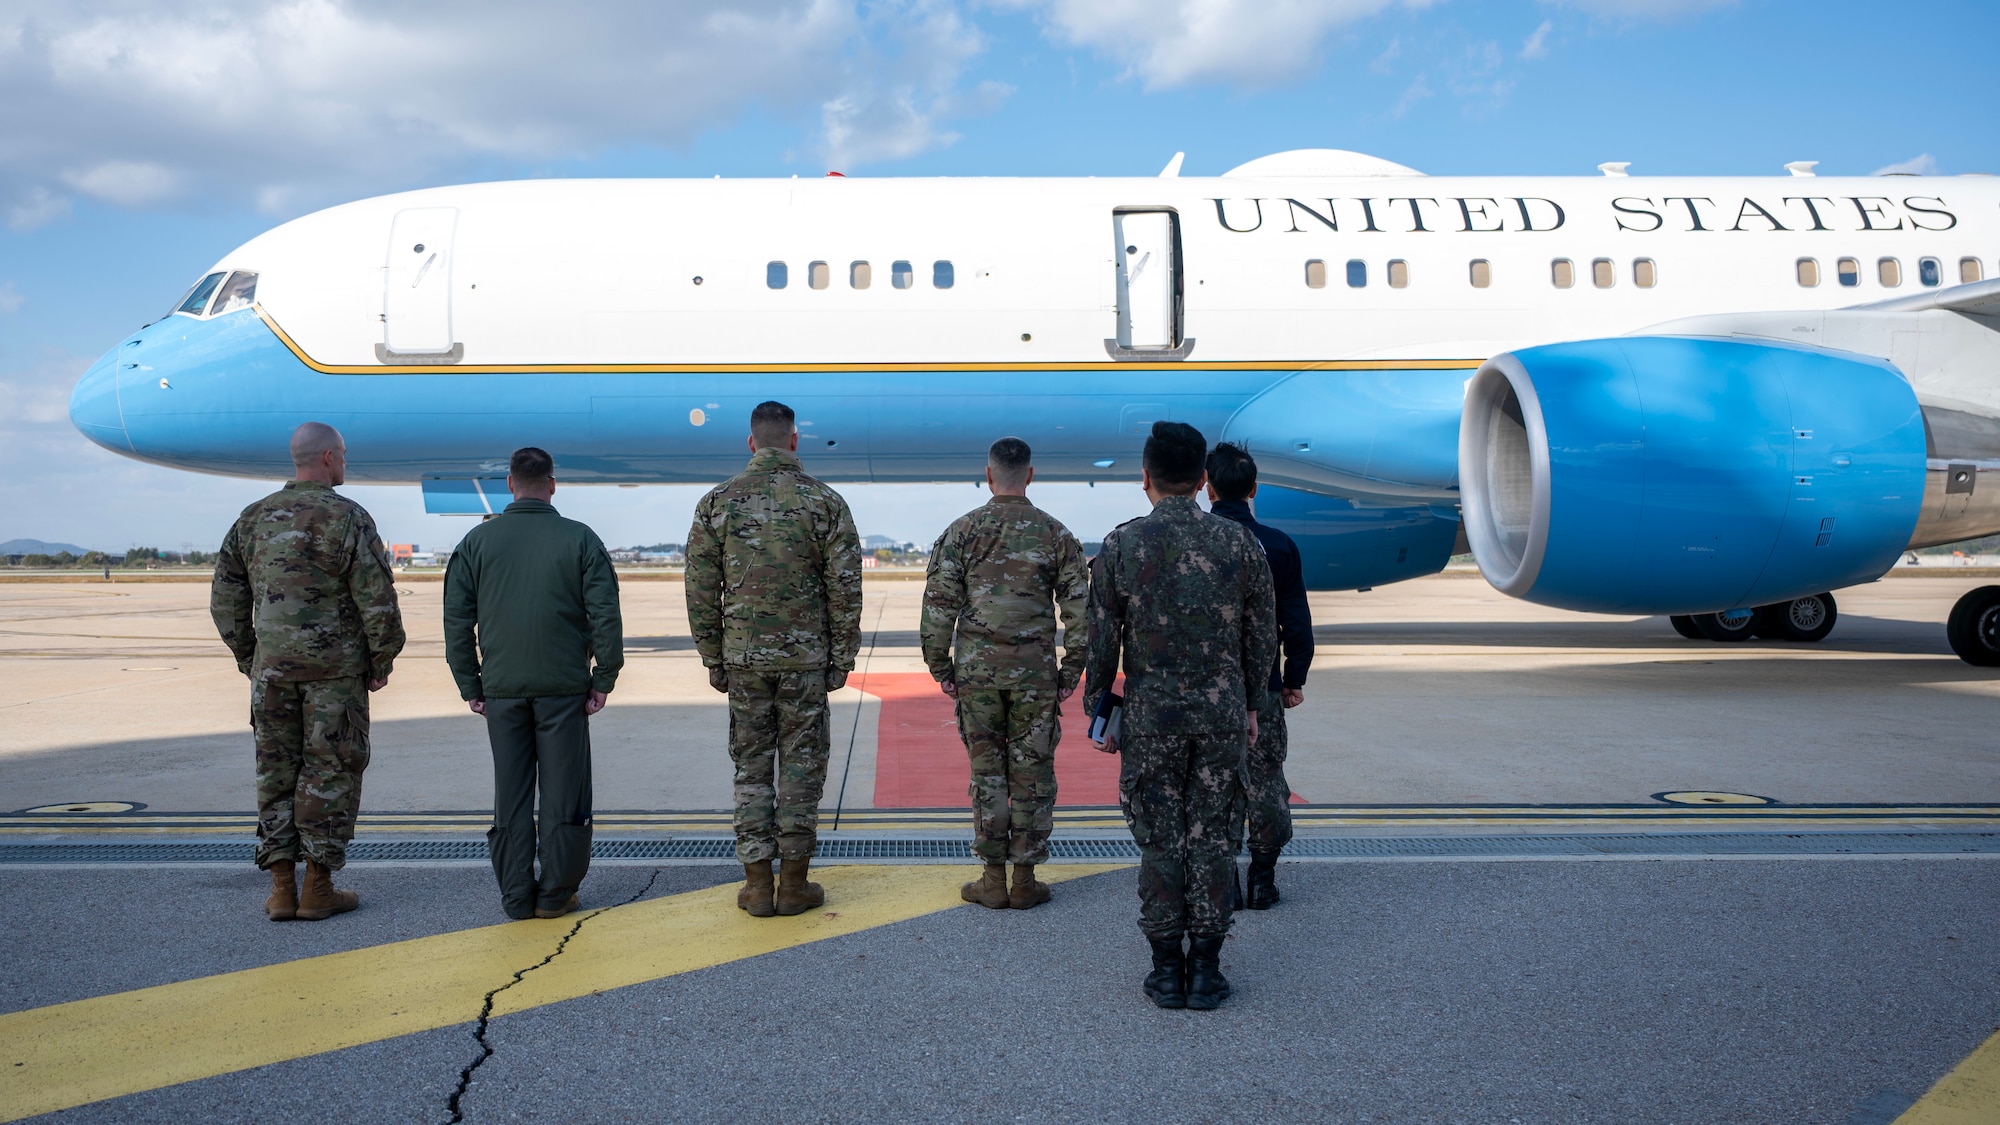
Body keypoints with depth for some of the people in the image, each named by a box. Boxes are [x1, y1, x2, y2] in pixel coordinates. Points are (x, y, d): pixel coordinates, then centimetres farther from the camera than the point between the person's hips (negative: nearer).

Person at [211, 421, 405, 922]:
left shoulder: (254, 518, 8)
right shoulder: (347, 518, -9)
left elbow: (226, 598, 10)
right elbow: (377, 600, -12)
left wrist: (248, 659, 18)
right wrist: (382, 662, -1)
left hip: (271, 669, 5)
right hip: (335, 669, -5)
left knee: (276, 772, 11)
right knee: (329, 773, 3)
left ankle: (282, 889, 13)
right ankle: (318, 889, 7)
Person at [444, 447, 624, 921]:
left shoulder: (477, 541, 4)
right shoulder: (580, 539, -2)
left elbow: (456, 619, 5)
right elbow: (606, 616, -5)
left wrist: (469, 685, 10)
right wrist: (604, 680, 1)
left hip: (502, 688, 2)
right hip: (564, 687, -2)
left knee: (510, 794, 9)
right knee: (563, 793, 6)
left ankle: (516, 896, 14)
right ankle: (555, 894, 10)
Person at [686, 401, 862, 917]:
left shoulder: (717, 502, 0)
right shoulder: (824, 501, -3)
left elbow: (701, 590, 1)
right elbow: (845, 589, -4)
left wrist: (713, 659, 9)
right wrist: (842, 658, 3)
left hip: (743, 656, 1)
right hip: (806, 656, -1)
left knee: (752, 765, 10)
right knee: (801, 764, 7)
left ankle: (757, 884, 12)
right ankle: (794, 884, 11)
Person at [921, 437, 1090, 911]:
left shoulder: (962, 530, -1)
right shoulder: (1056, 534, 2)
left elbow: (939, 602, -2)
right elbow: (1078, 608, 0)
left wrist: (940, 666, 6)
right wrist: (1072, 668, 7)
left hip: (976, 667, 0)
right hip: (1035, 670, 0)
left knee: (987, 770, 8)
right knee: (1032, 773, 8)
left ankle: (993, 880, 12)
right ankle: (1025, 880, 13)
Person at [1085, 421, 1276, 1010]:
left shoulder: (1121, 545, -6)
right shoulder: (1239, 542, -1)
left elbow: (1102, 640, -3)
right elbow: (1262, 635, 5)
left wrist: (1098, 710, 7)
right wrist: (1251, 705, 17)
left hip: (1151, 713, -1)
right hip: (1223, 710, 2)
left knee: (1160, 840, 8)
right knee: (1211, 837, 9)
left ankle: (1168, 969, 13)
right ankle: (1205, 970, 14)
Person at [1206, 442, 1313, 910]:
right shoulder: (1279, 546, -4)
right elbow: (1297, 622, 0)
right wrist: (1294, 679, 11)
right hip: (1262, 687, 1)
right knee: (1265, 779, 11)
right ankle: (1262, 881, 17)